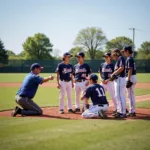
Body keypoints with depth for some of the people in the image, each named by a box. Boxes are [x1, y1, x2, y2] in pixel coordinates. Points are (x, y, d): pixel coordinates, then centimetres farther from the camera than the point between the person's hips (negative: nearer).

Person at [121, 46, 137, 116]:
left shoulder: (129, 59, -14)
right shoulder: (130, 58, 16)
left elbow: (130, 70, -21)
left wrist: (128, 80, -24)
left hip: (131, 78, -10)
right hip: (133, 77, 10)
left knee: (130, 95, -7)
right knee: (131, 95, 15)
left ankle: (132, 112, -4)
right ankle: (132, 111, 21)